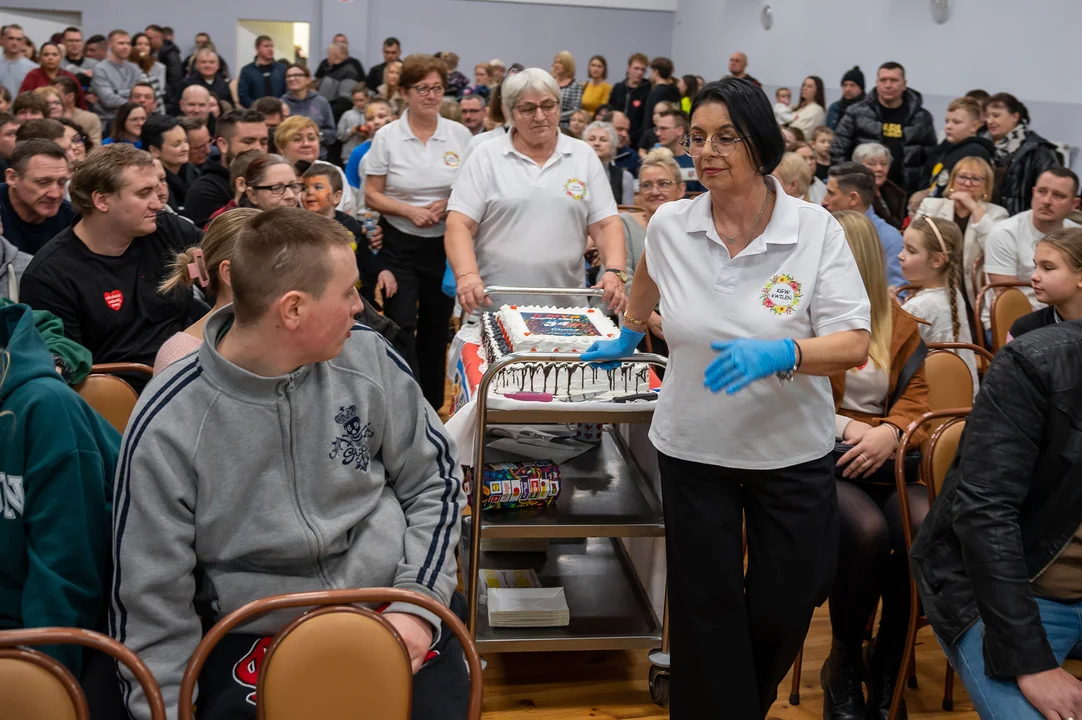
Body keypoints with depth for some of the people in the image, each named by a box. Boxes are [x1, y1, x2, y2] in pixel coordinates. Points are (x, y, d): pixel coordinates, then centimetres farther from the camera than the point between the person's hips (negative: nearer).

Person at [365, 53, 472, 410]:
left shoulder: (460, 135, 3)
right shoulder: (387, 136, -2)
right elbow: (372, 195, -1)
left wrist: (449, 205, -11)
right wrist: (410, 211, -16)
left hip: (445, 244, 2)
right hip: (400, 245, -2)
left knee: (436, 328, 10)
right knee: (401, 328, -8)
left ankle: (432, 406, 23)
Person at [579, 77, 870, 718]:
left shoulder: (817, 231, -12)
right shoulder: (670, 225, -5)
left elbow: (853, 346, -17)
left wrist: (779, 353, -34)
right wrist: (629, 336, 32)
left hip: (792, 453, -1)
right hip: (694, 448, 1)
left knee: (783, 611, 9)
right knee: (706, 608, 5)